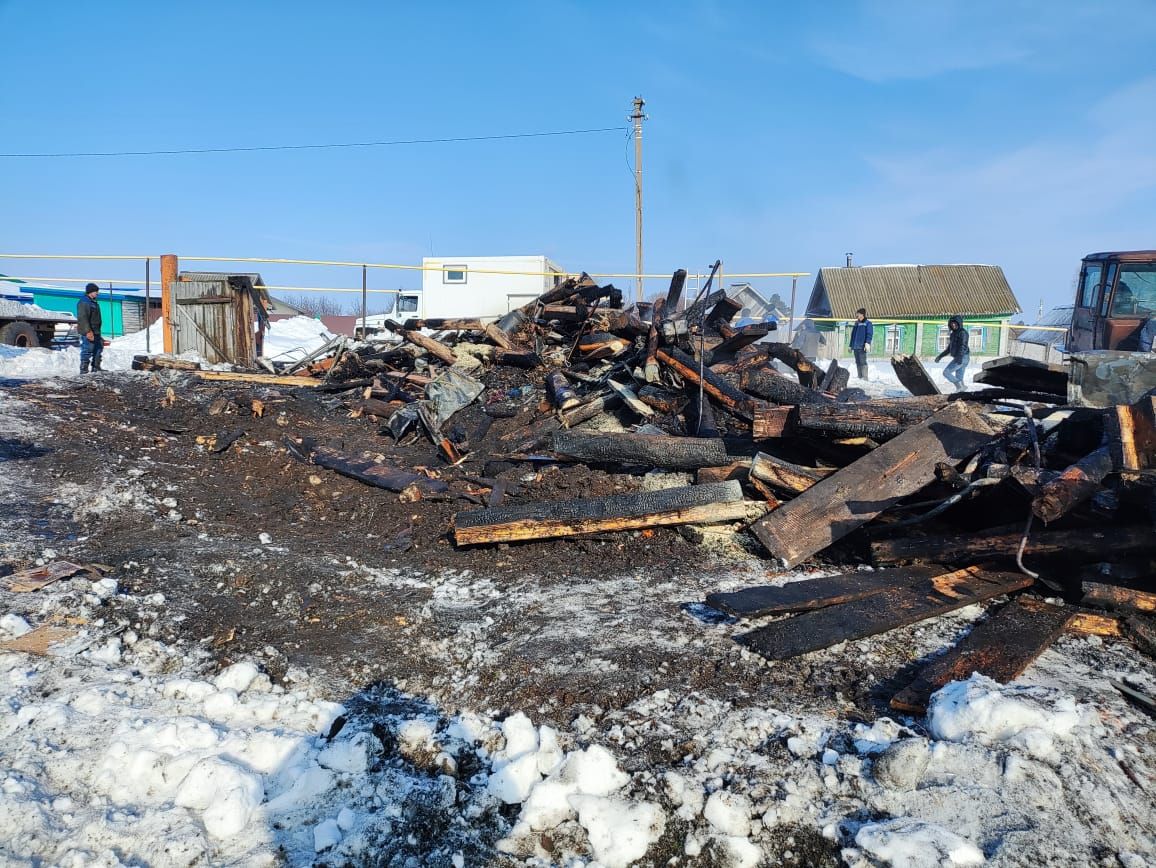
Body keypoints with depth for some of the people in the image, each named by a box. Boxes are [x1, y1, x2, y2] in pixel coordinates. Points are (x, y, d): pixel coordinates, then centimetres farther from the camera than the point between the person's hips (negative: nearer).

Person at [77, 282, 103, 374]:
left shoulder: (93, 302, 18)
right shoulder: (83, 303, -13)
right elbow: (83, 318, -21)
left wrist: (98, 331, 24)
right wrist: (88, 331, -26)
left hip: (96, 331, 10)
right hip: (88, 332, -10)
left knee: (98, 349, 14)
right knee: (87, 350, -8)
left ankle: (96, 367, 23)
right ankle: (84, 369, -4)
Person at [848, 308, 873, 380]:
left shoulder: (867, 323, 0)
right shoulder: (856, 324, 21)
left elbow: (869, 334, -10)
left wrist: (867, 343, -23)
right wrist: (851, 345, 22)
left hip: (862, 347, -7)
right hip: (855, 346, 7)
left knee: (863, 362, -12)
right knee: (858, 362, 8)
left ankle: (865, 377, -14)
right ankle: (860, 377, 13)